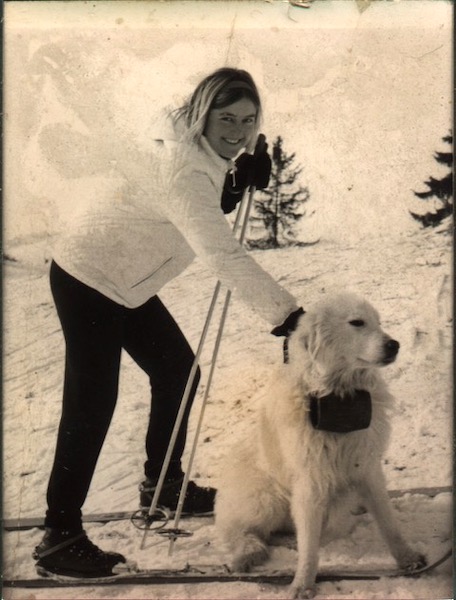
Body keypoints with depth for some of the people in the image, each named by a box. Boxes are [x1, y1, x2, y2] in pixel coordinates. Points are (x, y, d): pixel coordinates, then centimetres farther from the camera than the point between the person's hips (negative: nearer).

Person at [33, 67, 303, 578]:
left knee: (177, 370, 14)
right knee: (91, 403, -12)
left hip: (125, 280, 10)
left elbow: (209, 215, 9)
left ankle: (162, 484, 32)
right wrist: (286, 314, -44)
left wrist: (240, 180, -10)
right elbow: (223, 256, -39)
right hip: (88, 277, -10)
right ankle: (59, 536, -5)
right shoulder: (183, 169, -30)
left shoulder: (204, 152, -1)